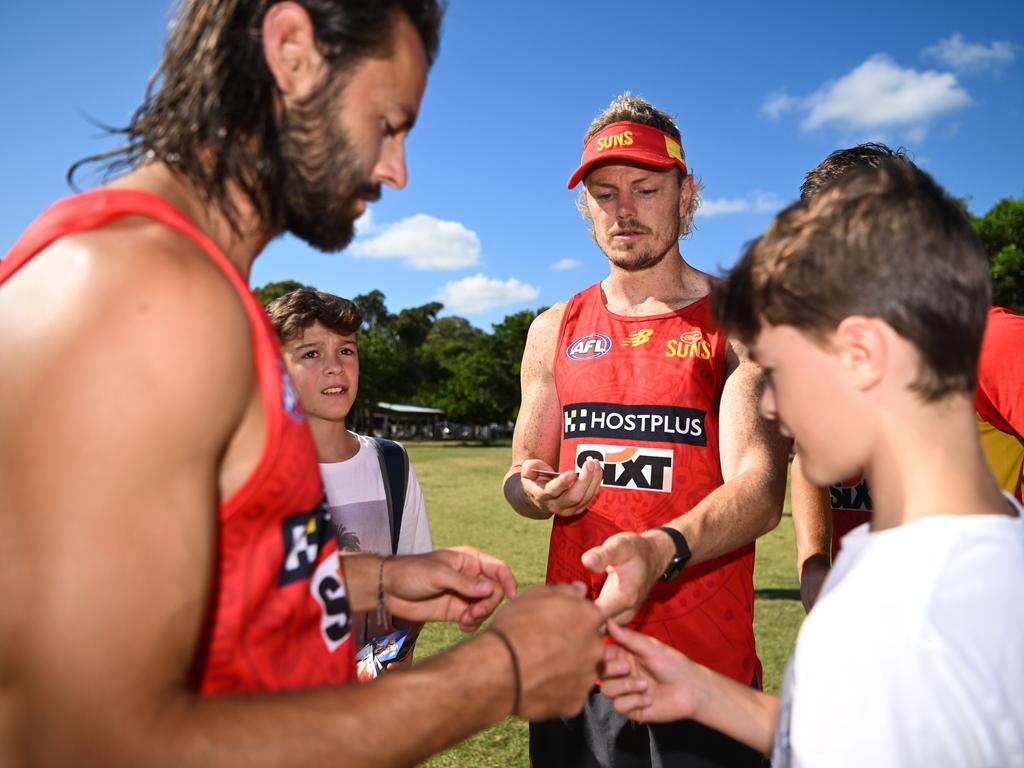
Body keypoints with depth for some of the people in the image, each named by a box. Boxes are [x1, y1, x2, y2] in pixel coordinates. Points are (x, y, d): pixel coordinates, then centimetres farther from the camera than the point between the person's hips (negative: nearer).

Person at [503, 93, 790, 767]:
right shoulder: (555, 331, 7)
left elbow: (760, 491, -17)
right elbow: (520, 476, 13)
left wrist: (661, 549, -35)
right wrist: (536, 491, -11)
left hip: (706, 662, -3)